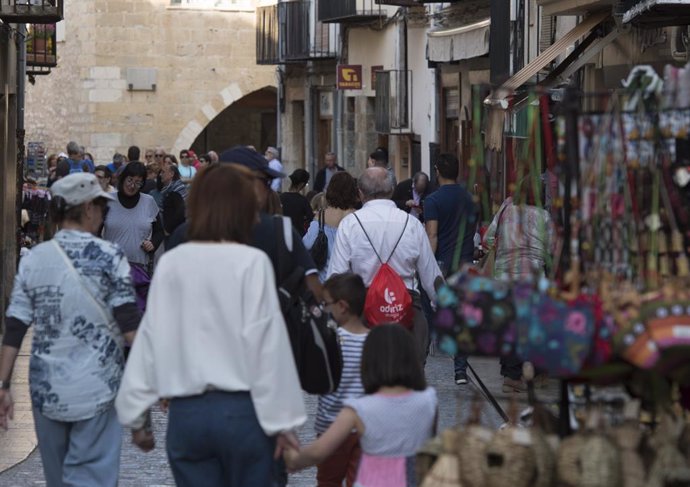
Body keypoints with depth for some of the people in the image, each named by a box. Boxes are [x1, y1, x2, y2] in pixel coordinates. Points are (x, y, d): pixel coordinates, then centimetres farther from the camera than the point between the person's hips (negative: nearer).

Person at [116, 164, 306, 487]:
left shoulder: (170, 264, 2)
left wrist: (134, 410, 13)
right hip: (242, 411, -3)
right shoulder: (252, 262, -8)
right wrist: (282, 419, -4)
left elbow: (150, 340, 5)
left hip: (185, 413, 3)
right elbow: (266, 345, -9)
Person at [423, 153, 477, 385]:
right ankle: (460, 368, 0)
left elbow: (432, 236, -13)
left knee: (428, 316, 5)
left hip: (442, 263, -4)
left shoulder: (433, 200, -8)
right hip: (465, 264, 4)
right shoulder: (469, 199, 9)